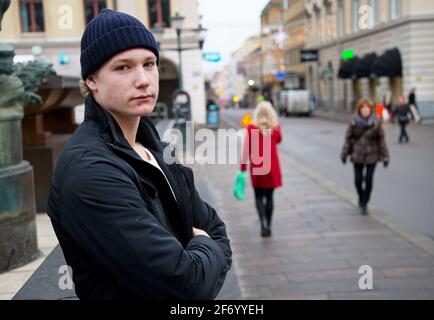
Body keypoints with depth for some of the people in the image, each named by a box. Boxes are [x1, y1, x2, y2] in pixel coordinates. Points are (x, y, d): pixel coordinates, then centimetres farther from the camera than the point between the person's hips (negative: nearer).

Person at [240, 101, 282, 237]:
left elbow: (246, 150, -8)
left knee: (259, 196, 9)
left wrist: (243, 168, 0)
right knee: (269, 196, 11)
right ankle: (268, 226, 15)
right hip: (272, 166, 2)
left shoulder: (251, 128, -10)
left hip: (256, 166, -2)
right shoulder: (276, 128, -4)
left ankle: (263, 223, -9)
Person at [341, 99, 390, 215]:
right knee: (358, 179, 5)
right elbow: (348, 138, -2)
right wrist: (344, 154, -4)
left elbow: (381, 140, -2)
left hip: (372, 155, 0)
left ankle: (364, 204, 10)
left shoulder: (376, 123, -7)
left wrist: (385, 157, -2)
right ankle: (361, 198, 35)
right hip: (358, 155, 1)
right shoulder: (354, 122, -8)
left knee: (369, 179, -4)